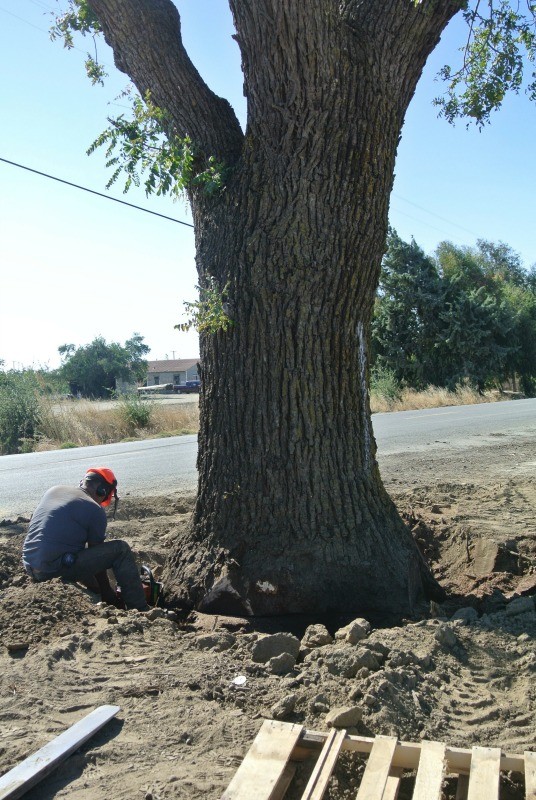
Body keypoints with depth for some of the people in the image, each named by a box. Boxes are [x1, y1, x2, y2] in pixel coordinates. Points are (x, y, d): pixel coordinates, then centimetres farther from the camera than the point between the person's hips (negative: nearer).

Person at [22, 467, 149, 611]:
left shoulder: (53, 491, 14)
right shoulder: (95, 510, -5)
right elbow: (97, 558, 1)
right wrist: (109, 595, 14)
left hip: (30, 568, 8)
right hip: (56, 570, -8)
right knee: (120, 549, -2)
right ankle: (140, 611, -1)